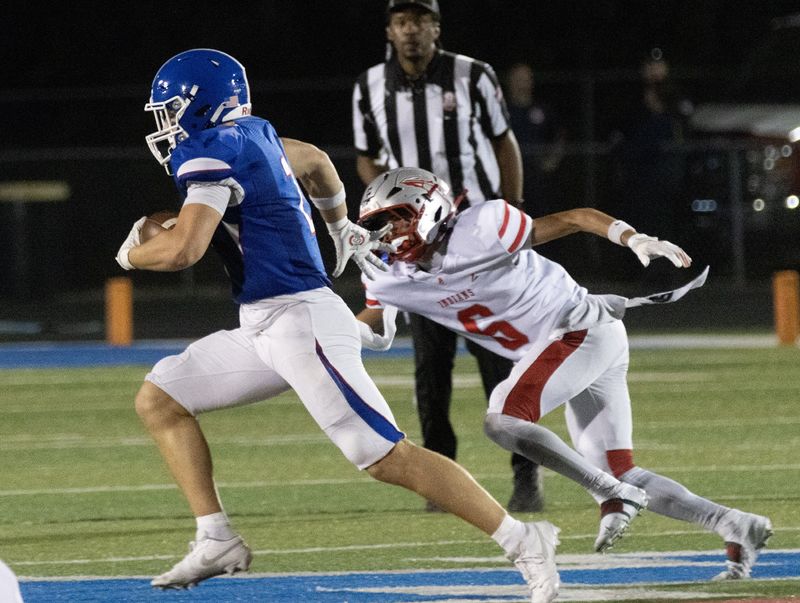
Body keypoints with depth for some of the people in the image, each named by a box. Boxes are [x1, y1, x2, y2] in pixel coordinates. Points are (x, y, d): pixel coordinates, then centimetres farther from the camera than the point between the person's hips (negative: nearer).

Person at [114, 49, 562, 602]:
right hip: (265, 328, 10)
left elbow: (184, 249, -23)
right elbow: (315, 161, 32)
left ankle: (523, 542, -8)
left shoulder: (211, 152, -14)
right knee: (158, 401, 11)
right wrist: (341, 228, 50)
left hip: (301, 322, -10)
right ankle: (216, 542, 8)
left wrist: (132, 254, -1)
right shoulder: (250, 134, 13)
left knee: (390, 458, -11)